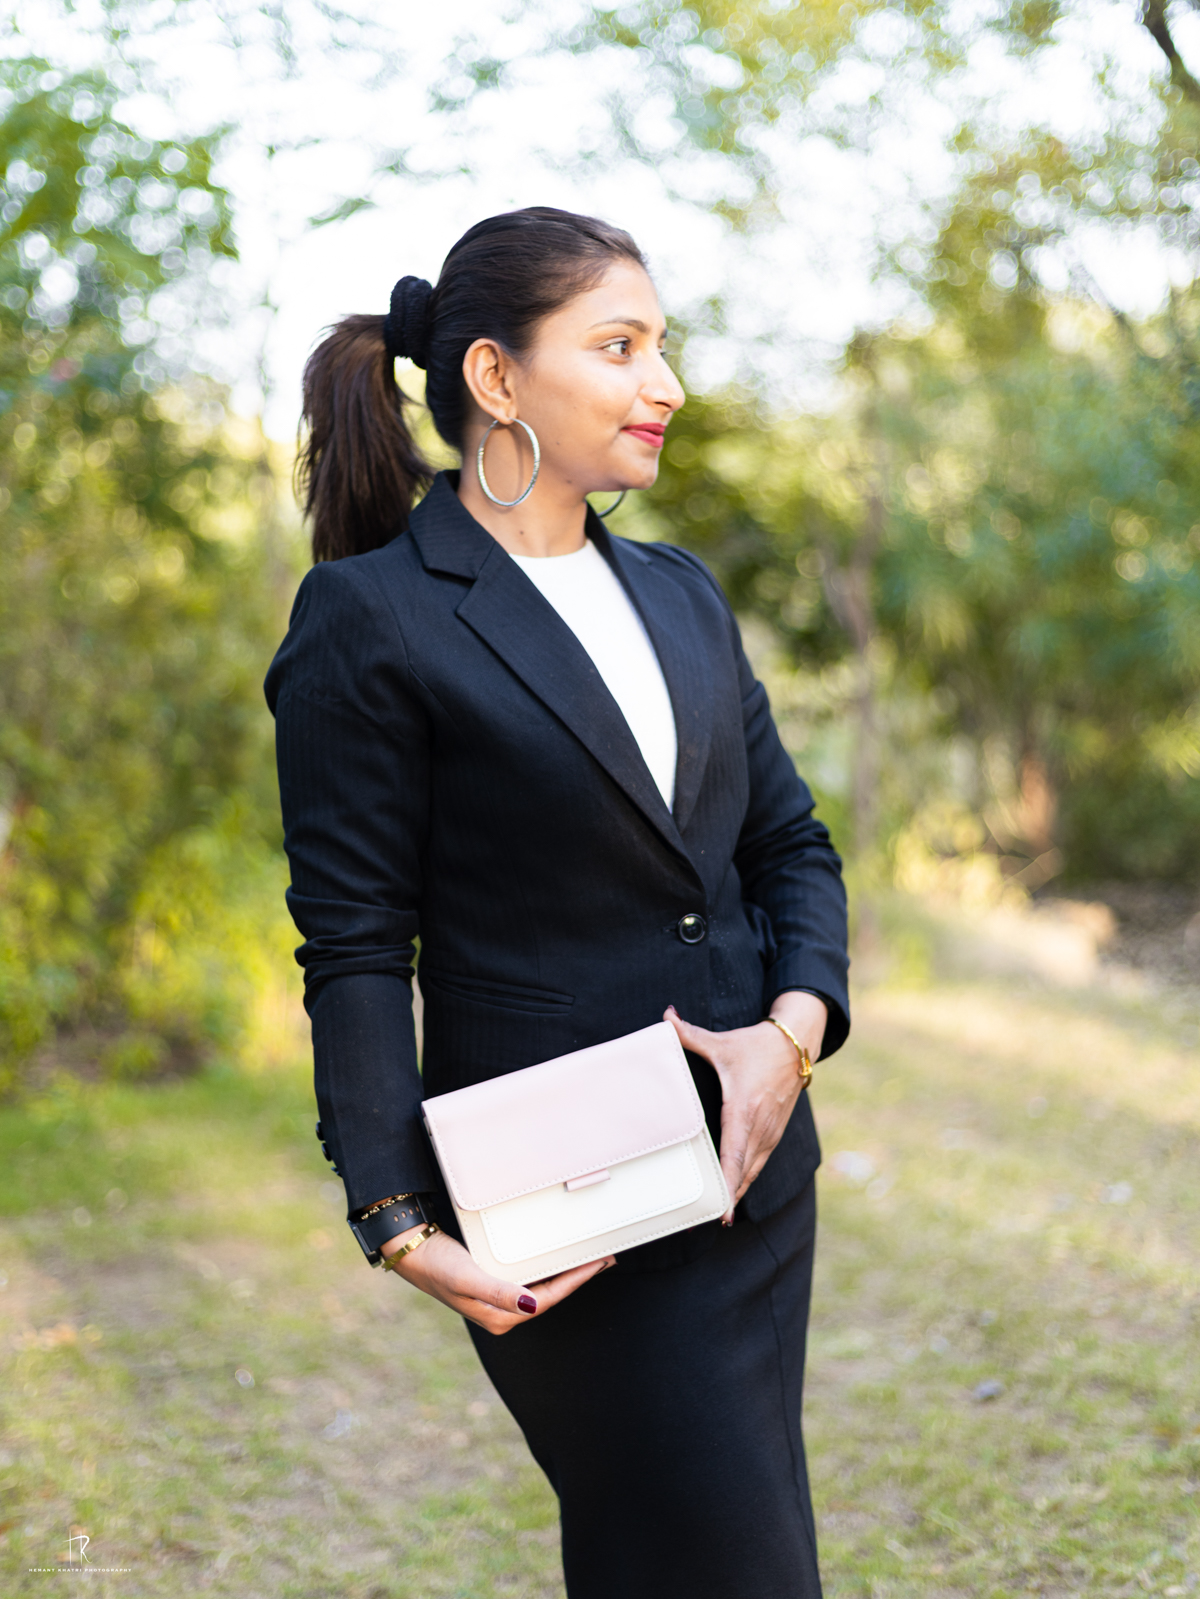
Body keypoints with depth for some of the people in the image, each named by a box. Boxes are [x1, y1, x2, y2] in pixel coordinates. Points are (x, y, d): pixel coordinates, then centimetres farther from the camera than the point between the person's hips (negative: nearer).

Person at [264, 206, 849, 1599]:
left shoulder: (680, 594, 12)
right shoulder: (369, 619, -9)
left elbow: (788, 841, 14)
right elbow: (355, 945, -10)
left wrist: (796, 1024, -6)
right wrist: (400, 1220, -17)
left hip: (754, 1168, 7)